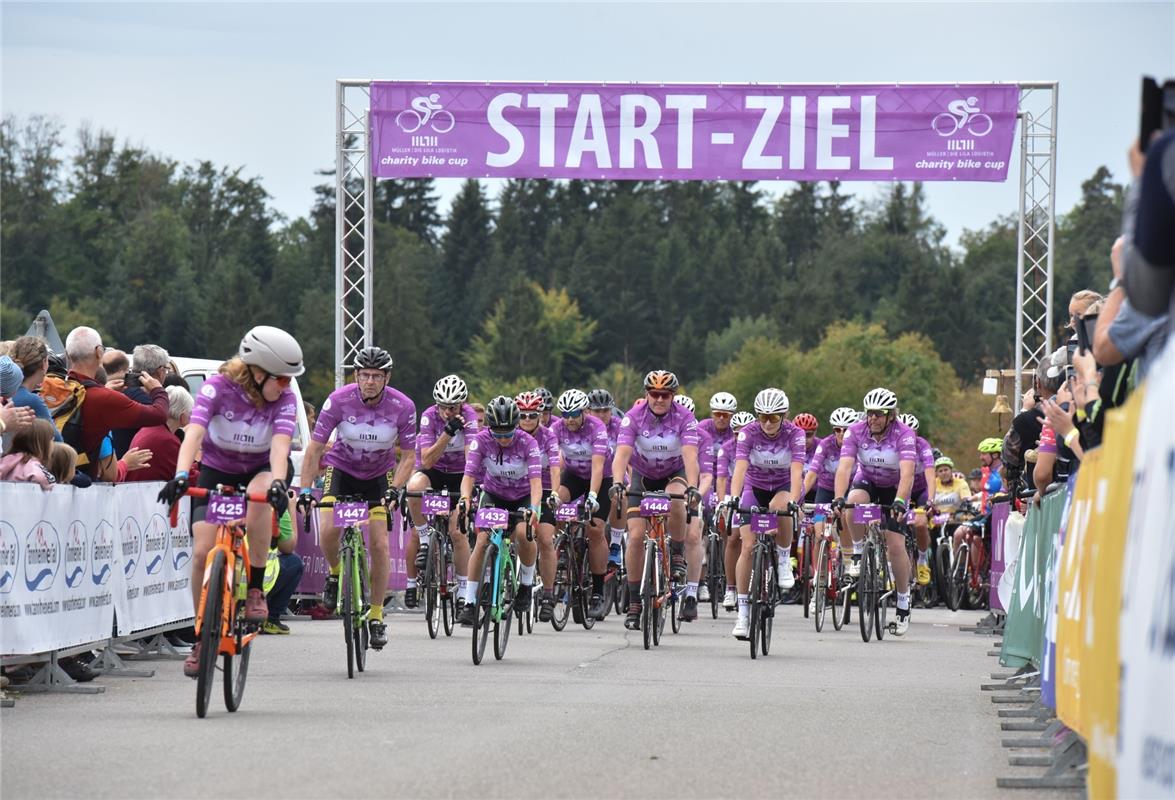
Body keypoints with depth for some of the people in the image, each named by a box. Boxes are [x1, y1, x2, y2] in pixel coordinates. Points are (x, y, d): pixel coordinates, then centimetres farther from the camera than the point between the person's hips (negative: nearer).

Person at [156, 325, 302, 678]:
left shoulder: (284, 399, -21)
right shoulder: (218, 387, -25)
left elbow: (280, 444, -36)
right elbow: (194, 433, -38)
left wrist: (278, 482, -56)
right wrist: (181, 475, -55)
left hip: (260, 470, 0)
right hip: (215, 470, 0)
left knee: (260, 499, -38)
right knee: (203, 552, -15)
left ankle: (256, 590, -21)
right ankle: (202, 637, 3)